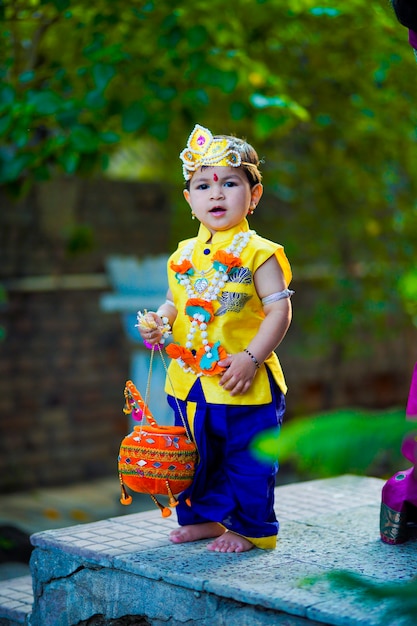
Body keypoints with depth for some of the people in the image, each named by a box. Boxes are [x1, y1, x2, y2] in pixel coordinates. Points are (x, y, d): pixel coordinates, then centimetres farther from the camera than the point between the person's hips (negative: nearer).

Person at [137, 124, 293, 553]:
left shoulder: (258, 253, -10)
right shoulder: (183, 255, 8)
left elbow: (279, 311, -13)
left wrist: (251, 357, -21)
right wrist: (159, 321, -3)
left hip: (243, 385, -6)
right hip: (189, 380, 6)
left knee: (246, 461, 3)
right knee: (197, 455, 17)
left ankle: (250, 529, 19)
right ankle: (204, 517, 34)